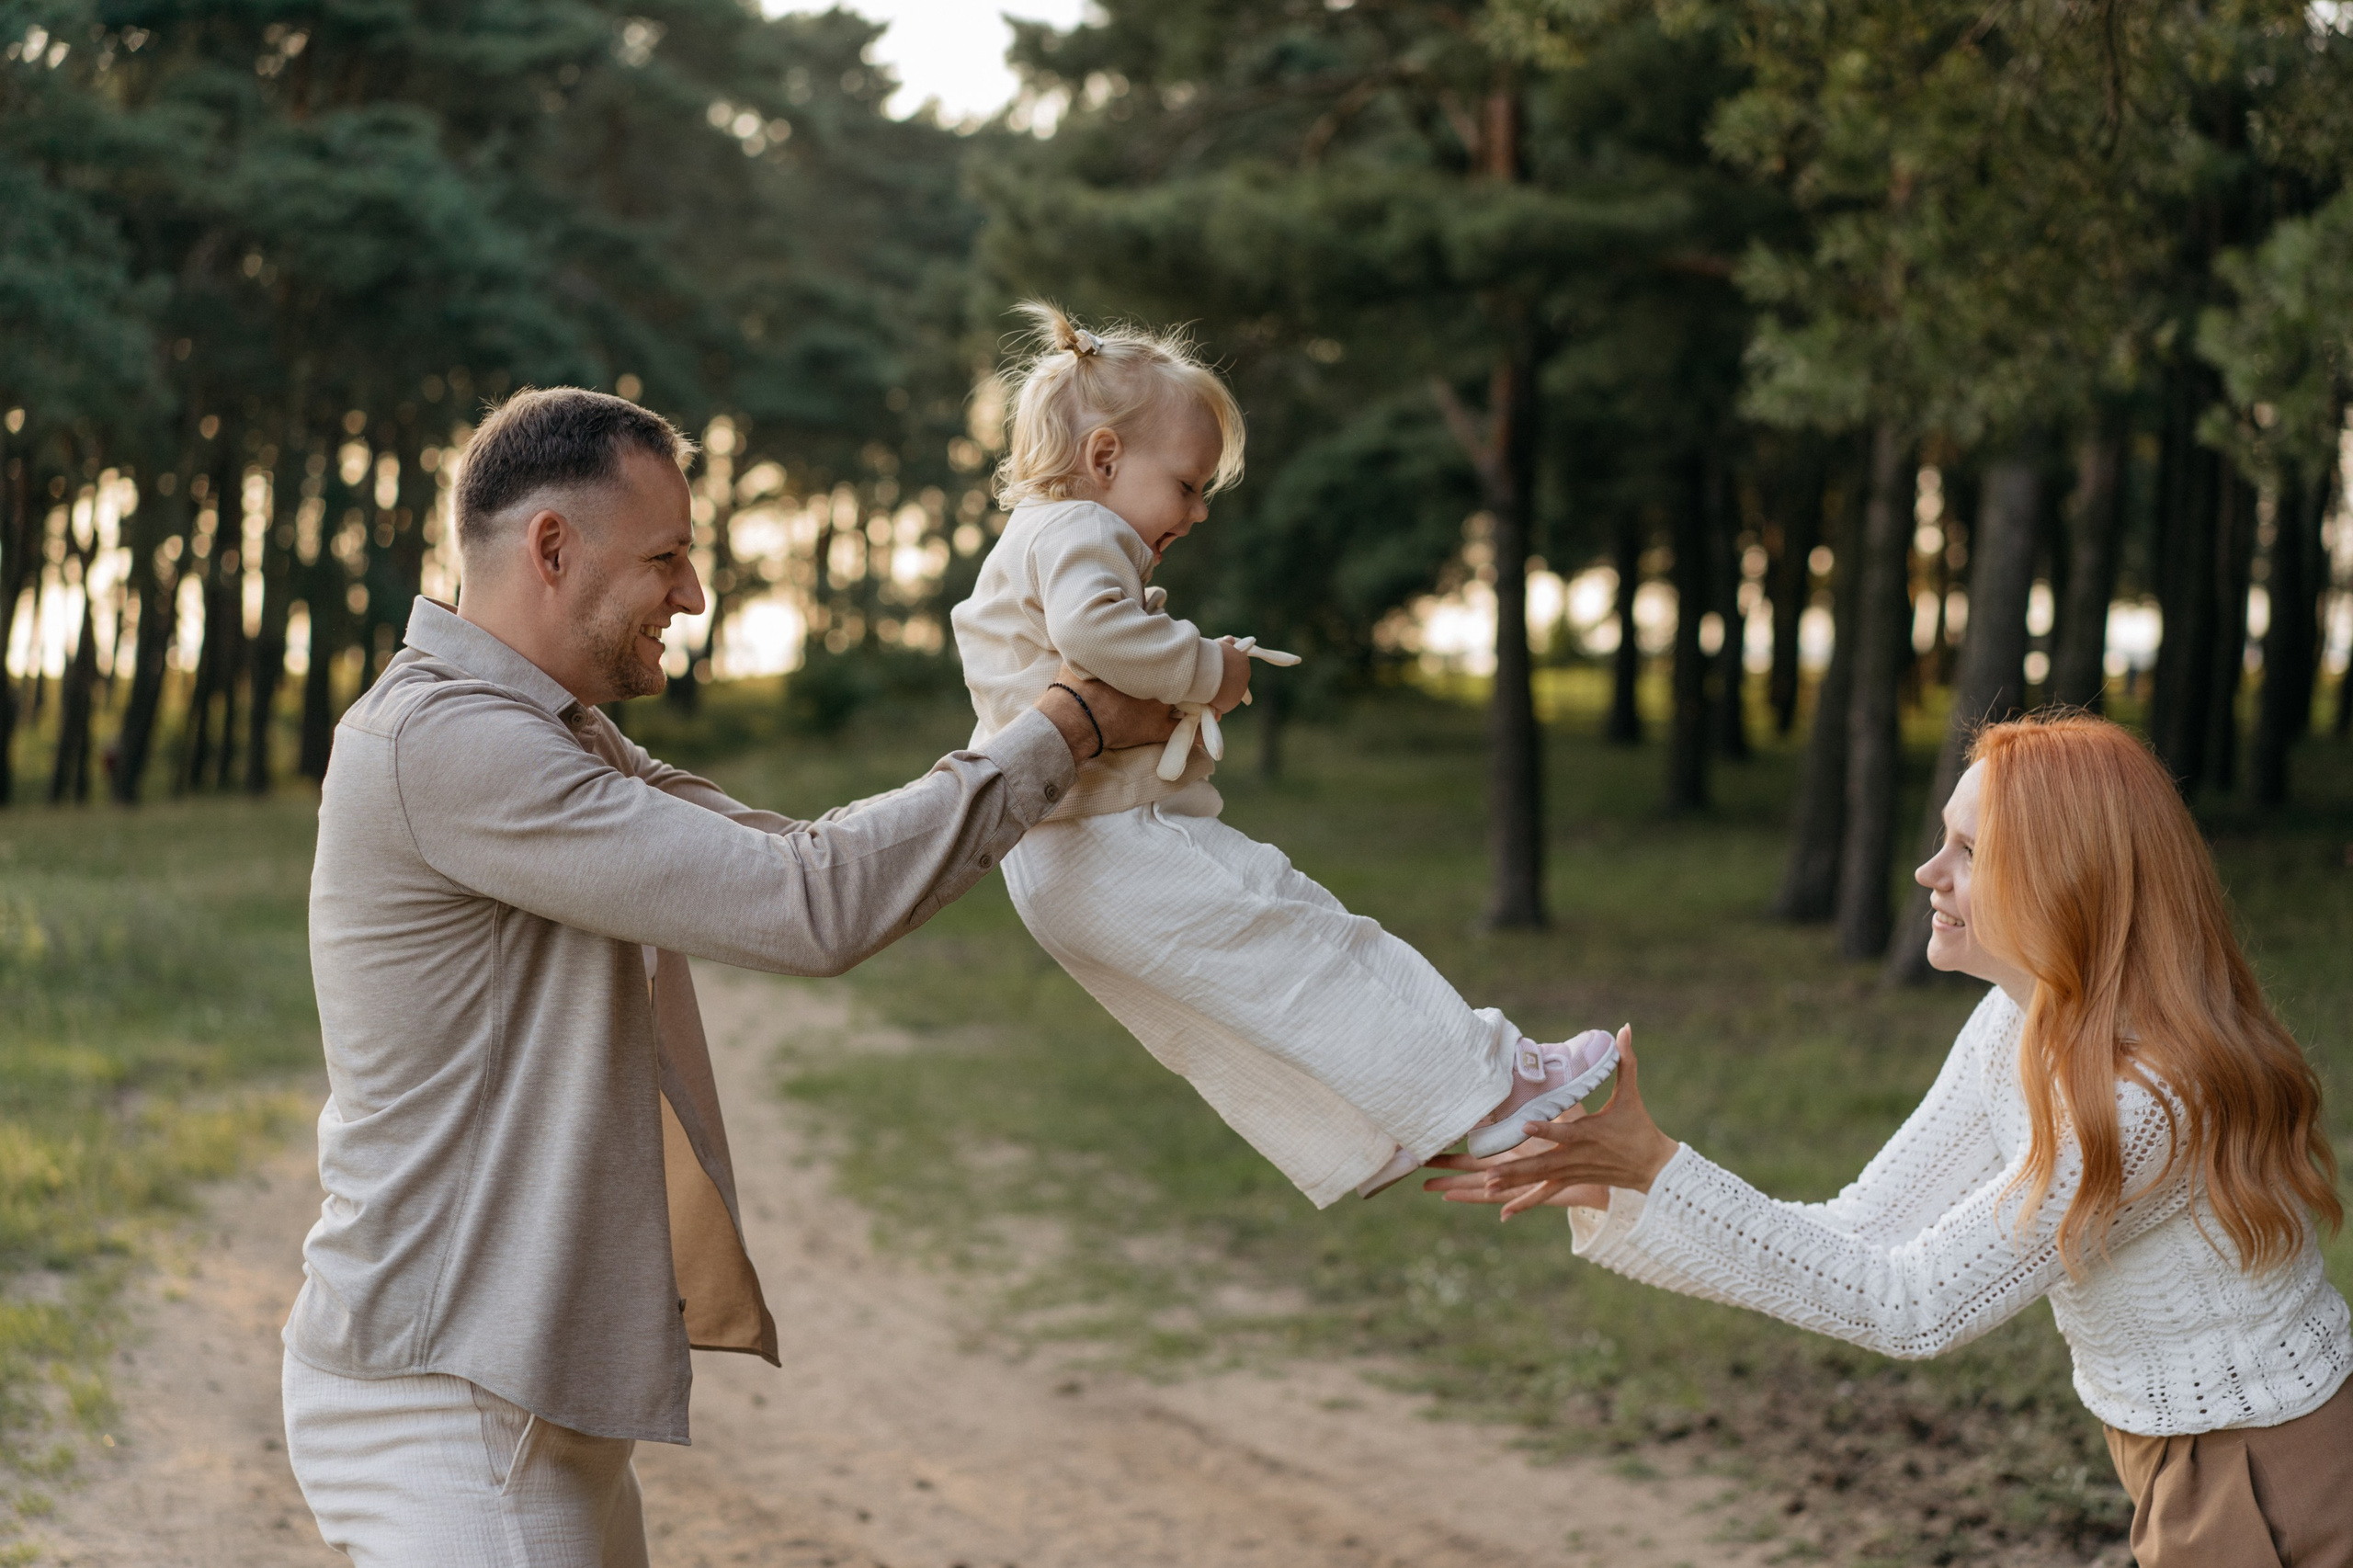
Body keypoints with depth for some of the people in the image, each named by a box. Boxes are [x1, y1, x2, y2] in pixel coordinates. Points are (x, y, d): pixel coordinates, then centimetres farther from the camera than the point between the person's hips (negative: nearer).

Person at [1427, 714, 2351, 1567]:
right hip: (2177, 1464, 8)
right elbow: (1859, 1238, -3)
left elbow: (1912, 1306, -26)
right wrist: (1604, 1187, -13)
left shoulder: (2152, 1099, -30)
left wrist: (1654, 1163, -30)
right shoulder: (2017, 1029, -3)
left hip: (2265, 1491, -7)